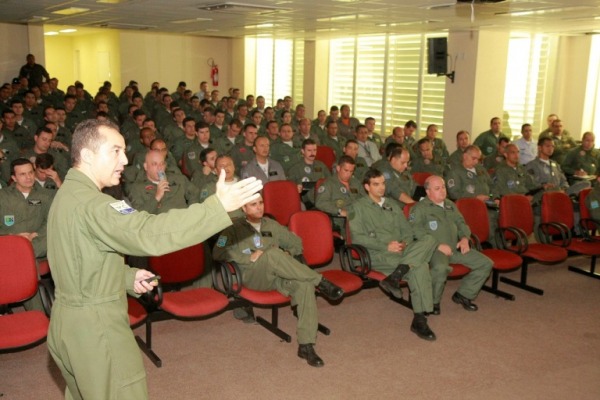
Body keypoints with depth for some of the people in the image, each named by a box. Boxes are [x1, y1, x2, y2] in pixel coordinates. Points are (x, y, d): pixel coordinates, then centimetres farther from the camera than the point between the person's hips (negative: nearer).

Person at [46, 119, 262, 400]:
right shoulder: (90, 204, -24)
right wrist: (219, 206, -40)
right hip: (96, 328, -10)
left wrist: (128, 277, 6)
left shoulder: (68, 193, 8)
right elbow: (150, 233, -39)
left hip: (67, 324, 10)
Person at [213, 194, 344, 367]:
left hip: (277, 277, 4)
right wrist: (249, 257, -14)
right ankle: (320, 282, -28)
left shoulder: (271, 225, 20)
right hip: (252, 276, -3)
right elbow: (218, 253, -5)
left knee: (305, 284, -30)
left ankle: (306, 345, -30)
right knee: (273, 253, -36)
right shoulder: (234, 228, 10)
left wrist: (286, 256, 2)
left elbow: (296, 243, 24)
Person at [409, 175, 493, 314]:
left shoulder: (450, 205, 22)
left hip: (456, 248, 7)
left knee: (486, 263, -2)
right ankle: (433, 301, -13)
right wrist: (438, 245, -20)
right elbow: (416, 231, -14)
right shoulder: (419, 209, -2)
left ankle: (463, 294, 12)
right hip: (434, 250, -7)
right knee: (440, 268, -40)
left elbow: (461, 223, 28)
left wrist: (465, 238, 6)